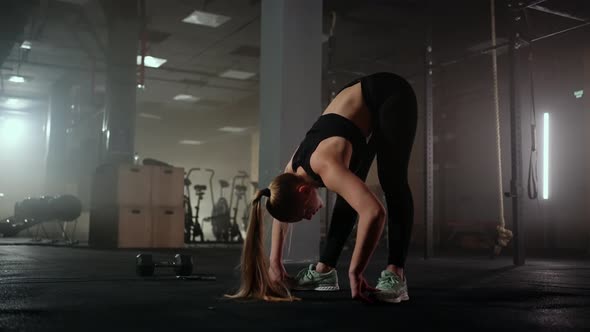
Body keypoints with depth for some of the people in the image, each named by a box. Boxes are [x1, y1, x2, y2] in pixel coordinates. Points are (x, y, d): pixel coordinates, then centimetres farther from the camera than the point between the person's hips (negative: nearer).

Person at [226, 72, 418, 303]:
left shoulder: (325, 167, -35)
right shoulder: (293, 173, -9)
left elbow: (374, 212, -48)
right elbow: (282, 217, 10)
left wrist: (355, 272, -41)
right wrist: (274, 262, 8)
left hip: (391, 96, -7)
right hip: (362, 102, 7)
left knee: (392, 183, -18)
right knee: (351, 193, 6)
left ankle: (395, 276, -20)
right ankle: (325, 270, 10)